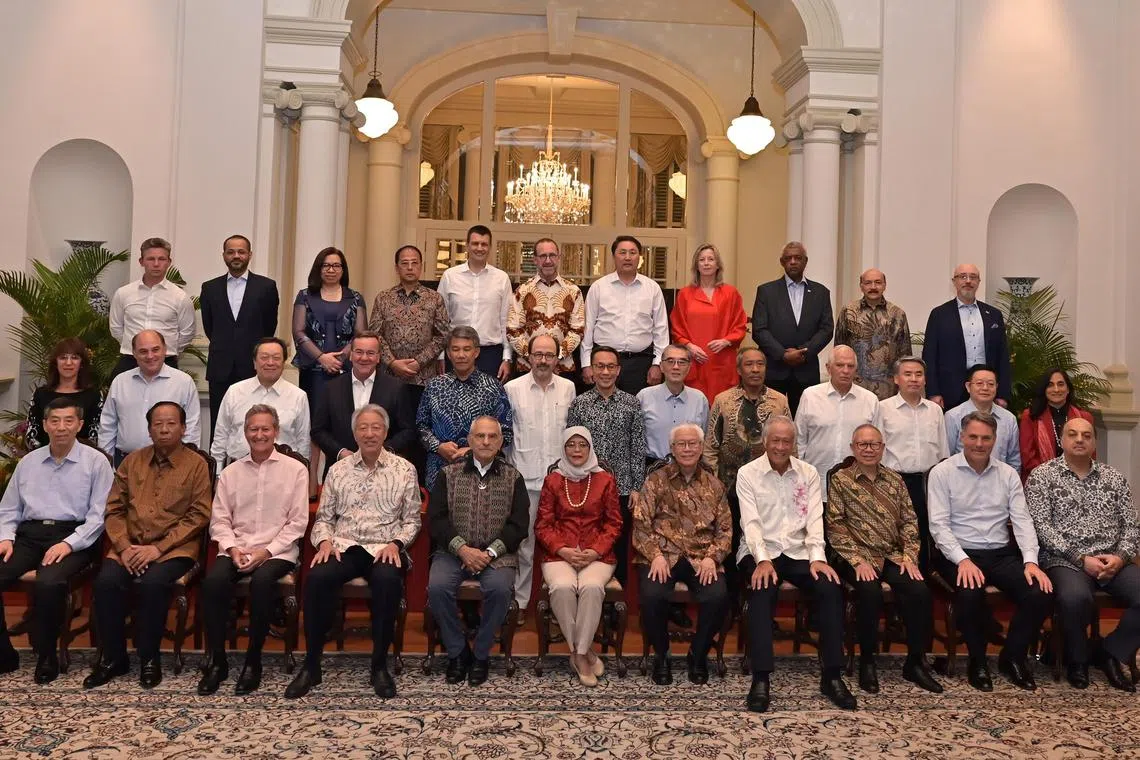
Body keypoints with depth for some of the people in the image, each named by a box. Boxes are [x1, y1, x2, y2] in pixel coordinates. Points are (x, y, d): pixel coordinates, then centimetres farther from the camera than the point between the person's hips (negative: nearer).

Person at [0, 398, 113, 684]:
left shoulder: (95, 461, 2)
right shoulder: (28, 462, 17)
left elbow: (99, 515, -4)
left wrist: (69, 543, -16)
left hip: (74, 537, -5)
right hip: (30, 534, 5)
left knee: (48, 583, -33)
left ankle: (47, 656, -11)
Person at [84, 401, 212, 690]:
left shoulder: (196, 464, 2)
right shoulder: (132, 461, 15)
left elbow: (198, 515, -6)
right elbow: (114, 509, 11)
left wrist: (158, 548, -14)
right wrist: (124, 546, -7)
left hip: (174, 548, -4)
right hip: (130, 546, 4)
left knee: (152, 583, -32)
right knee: (106, 581, -24)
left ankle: (150, 659, -11)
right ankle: (112, 657, -6)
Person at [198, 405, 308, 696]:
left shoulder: (295, 470, 4)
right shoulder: (230, 473, 14)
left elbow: (297, 522, -1)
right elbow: (219, 519, 9)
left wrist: (266, 551, -12)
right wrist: (232, 548, -10)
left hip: (278, 551, -3)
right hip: (236, 549, 3)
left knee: (262, 580, -34)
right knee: (213, 580, -27)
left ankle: (253, 661, -18)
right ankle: (216, 661, -13)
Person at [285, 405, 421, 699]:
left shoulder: (404, 470, 6)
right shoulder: (338, 470, 12)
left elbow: (411, 520, 6)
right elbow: (323, 517, 13)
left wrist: (396, 543, -11)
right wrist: (324, 541, -7)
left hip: (384, 549, -2)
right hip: (344, 546, 2)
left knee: (388, 580, -35)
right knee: (317, 577, -30)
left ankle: (379, 665, -18)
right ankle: (311, 664, -14)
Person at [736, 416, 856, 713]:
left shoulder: (809, 473, 10)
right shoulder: (748, 473, 2)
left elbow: (815, 519, 0)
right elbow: (751, 521, -8)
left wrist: (817, 557, -16)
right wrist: (762, 559, -24)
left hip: (799, 552, 3)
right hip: (761, 552, -3)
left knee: (831, 587, -24)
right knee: (763, 590, -34)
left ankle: (831, 676, -14)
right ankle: (761, 678, -29)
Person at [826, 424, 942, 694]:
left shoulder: (894, 480, 15)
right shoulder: (840, 480, 3)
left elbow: (909, 521, 13)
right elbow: (835, 526, -4)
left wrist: (910, 556, -2)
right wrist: (858, 561, -14)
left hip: (893, 556, 4)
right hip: (858, 557, -4)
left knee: (919, 591, -23)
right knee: (870, 592, -32)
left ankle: (916, 661, -4)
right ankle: (867, 661, -11)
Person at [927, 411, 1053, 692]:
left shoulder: (1008, 474, 10)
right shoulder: (942, 472, -2)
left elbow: (1022, 520, 4)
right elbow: (938, 525, -9)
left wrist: (1030, 561, -12)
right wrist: (963, 560, -22)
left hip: (1001, 553, 4)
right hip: (959, 554, -4)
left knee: (1040, 593, -21)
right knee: (970, 594, -34)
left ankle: (1013, 657, 5)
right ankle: (978, 661, -5)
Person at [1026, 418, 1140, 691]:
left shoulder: (1114, 478, 16)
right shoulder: (1042, 476, 2)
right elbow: (1041, 526, -7)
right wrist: (1081, 558, -15)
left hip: (1113, 560, 4)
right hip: (1065, 560, -4)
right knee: (1075, 597, -35)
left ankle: (1112, 652, 3)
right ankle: (1077, 659, -5)